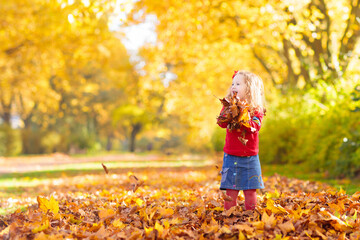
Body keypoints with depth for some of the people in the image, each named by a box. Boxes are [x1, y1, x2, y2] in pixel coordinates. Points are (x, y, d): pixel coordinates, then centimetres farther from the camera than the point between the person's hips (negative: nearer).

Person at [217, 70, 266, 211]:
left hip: (250, 156, -1)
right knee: (231, 189, 0)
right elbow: (222, 123, -8)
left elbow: (255, 126, -17)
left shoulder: (256, 109, -1)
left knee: (250, 189, 4)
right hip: (231, 155, 1)